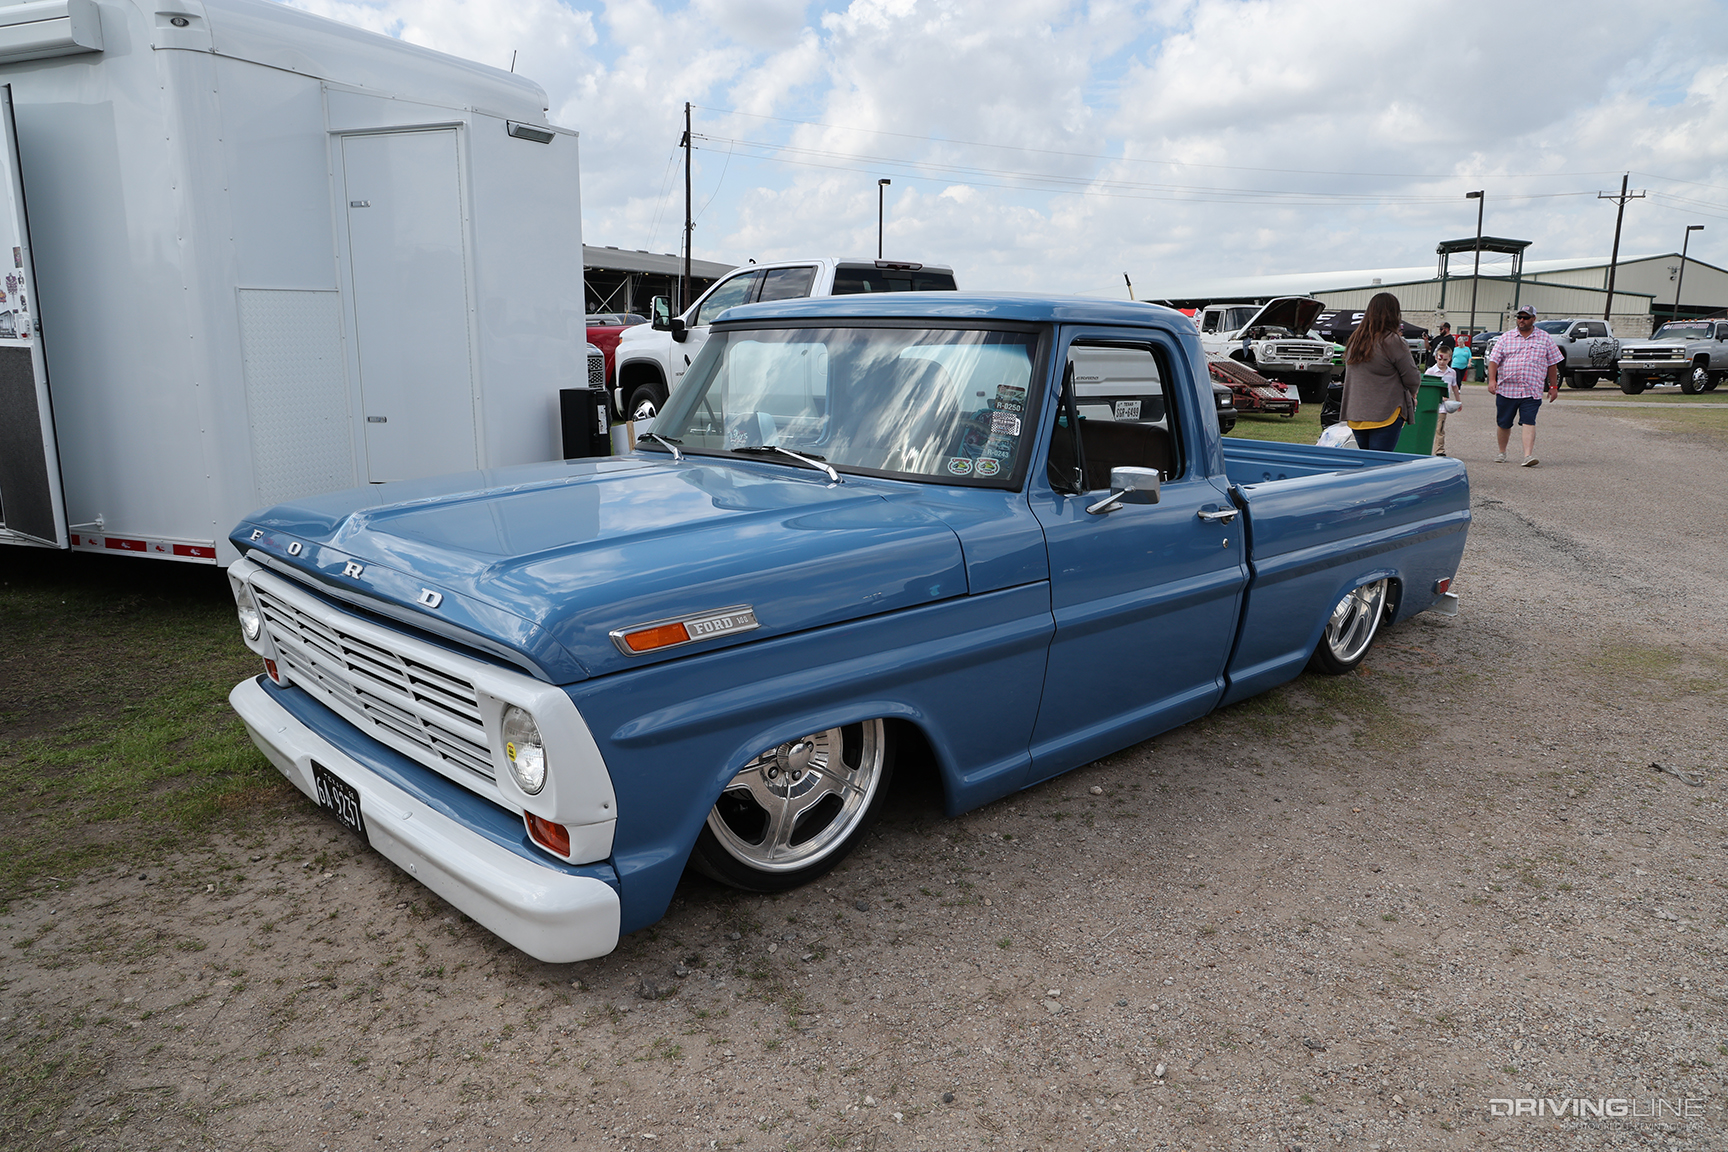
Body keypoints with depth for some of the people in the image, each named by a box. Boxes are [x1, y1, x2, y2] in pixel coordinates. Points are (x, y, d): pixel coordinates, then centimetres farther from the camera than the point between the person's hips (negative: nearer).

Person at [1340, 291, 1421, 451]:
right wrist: (1411, 395, 15)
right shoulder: (1392, 341, -12)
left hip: (1355, 415, 6)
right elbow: (1412, 379, -6)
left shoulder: (1354, 340, 8)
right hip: (1385, 413, -6)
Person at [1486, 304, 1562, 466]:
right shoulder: (1506, 337, 9)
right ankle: (1502, 453, 25)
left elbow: (1552, 364, 13)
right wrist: (1492, 379, -12)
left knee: (1528, 422, -13)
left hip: (1532, 391, -1)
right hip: (1506, 389, 1)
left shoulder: (1545, 338, 9)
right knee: (1503, 424, 8)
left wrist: (1553, 387, 11)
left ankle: (1528, 456, -19)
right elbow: (1494, 360, 3)